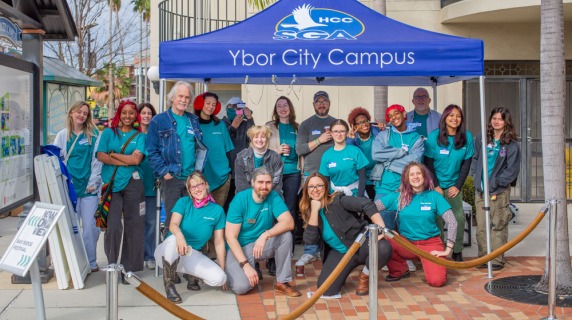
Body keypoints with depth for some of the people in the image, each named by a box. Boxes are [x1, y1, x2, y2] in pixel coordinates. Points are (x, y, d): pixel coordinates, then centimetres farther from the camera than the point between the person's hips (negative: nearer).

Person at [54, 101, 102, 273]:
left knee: (90, 226, -2)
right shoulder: (62, 135, 9)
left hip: (90, 187, -1)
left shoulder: (94, 135, 5)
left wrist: (93, 182, -6)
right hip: (69, 187, 1)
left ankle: (91, 262, 10)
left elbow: (97, 160, 2)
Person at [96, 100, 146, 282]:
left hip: (132, 183, 0)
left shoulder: (139, 136, 9)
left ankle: (129, 268, 9)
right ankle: (112, 266, 7)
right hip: (111, 184, 0)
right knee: (113, 225, -6)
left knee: (133, 225, 1)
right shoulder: (108, 133, 10)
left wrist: (113, 154, -3)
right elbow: (100, 156, -4)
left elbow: (136, 159, -5)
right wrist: (126, 160, -8)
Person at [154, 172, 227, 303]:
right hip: (168, 253, -2)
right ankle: (169, 284, -19)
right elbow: (173, 225, -18)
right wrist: (179, 235, -43)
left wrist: (223, 269, 0)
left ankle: (191, 274, 9)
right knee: (174, 239, -39)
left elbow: (219, 242, 3)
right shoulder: (183, 202, -2)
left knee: (220, 278, -24)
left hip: (193, 255, 2)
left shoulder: (217, 210, 2)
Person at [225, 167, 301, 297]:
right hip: (240, 247, -3)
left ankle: (282, 282, -12)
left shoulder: (273, 197, -10)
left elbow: (289, 222, -23)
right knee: (241, 287, -26)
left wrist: (265, 235, -38)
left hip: (263, 245, 3)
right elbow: (230, 236, -18)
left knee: (286, 235, -26)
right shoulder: (240, 199, -17)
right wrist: (245, 265, -27)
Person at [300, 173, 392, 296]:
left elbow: (367, 204, -25)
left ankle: (365, 276, -4)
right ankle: (343, 273, 21)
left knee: (383, 248, -36)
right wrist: (315, 210, -17)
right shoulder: (309, 213, 2)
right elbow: (311, 240, -13)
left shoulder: (337, 200, -13)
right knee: (326, 290, -15)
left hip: (361, 243, -3)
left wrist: (381, 228, -36)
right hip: (340, 253, 3)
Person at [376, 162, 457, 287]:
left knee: (436, 280, -26)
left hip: (430, 243, -1)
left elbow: (452, 222, -5)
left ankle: (426, 261, 11)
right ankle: (400, 271, 1)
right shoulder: (398, 196, 1)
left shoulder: (434, 196, -2)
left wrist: (448, 249, -12)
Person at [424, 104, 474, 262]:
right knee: (437, 218, -5)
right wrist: (435, 186, -9)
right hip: (436, 185, -2)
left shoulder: (467, 137, -4)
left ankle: (457, 252, 13)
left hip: (454, 185, 2)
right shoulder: (434, 136, -9)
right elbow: (428, 163, -5)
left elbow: (466, 163, 1)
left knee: (459, 217, -2)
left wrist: (458, 186, -4)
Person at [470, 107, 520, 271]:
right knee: (481, 226, 9)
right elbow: (475, 159, 17)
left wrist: (495, 183, -11)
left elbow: (512, 170, -7)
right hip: (480, 189, 4)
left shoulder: (511, 144, -5)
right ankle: (483, 257, 18)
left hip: (499, 191, -4)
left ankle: (497, 260, 7)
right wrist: (476, 176, 3)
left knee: (498, 226, -1)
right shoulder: (481, 138, 8)